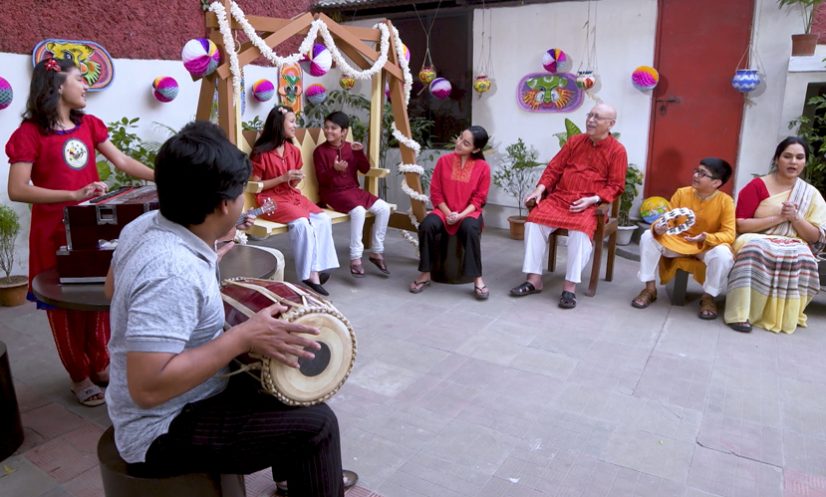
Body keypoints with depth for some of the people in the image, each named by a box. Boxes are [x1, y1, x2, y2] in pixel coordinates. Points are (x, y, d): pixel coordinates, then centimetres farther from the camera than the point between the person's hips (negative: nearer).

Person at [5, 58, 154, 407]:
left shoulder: (89, 125, 7)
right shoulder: (30, 132, -10)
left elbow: (123, 162, 5)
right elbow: (17, 190, -16)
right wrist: (74, 194, -25)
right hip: (55, 233, -5)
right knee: (64, 303, 7)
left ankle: (100, 364, 29)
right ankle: (79, 376, 22)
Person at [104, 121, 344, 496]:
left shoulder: (146, 224, -4)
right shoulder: (173, 274, -33)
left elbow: (114, 286, 14)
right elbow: (148, 388, -35)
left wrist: (206, 261, 12)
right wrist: (244, 336, -31)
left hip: (182, 396, 9)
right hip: (163, 432, -9)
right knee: (315, 424, -12)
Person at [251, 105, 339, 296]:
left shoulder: (293, 150, 10)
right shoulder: (261, 153, -9)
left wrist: (296, 179, -5)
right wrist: (283, 178, -16)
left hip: (293, 196, 6)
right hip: (272, 200, -6)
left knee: (323, 219, -21)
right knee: (302, 223, -32)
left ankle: (317, 269, -18)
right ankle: (309, 275, -22)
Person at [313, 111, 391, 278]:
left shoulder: (350, 148, 10)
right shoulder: (320, 151, -4)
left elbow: (365, 170, 6)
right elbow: (321, 179, -10)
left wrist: (360, 153, -10)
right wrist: (334, 169, -29)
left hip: (353, 190, 6)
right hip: (333, 193, -6)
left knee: (384, 208, -10)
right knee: (358, 210, -34)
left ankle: (376, 252, 1)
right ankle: (355, 258, -26)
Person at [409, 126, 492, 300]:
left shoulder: (483, 167, -4)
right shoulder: (444, 161, 1)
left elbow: (478, 199, -3)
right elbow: (435, 192, 2)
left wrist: (461, 215, -18)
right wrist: (448, 213, -12)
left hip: (469, 213, -1)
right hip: (444, 211, 2)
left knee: (470, 228, -36)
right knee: (427, 225, -30)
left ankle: (478, 279, -22)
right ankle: (425, 274, -14)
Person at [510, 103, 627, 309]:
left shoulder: (617, 150, 2)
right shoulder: (575, 141, 14)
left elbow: (616, 186, -2)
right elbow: (554, 168, 13)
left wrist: (592, 199, -17)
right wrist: (540, 188, -3)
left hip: (590, 204, -4)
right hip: (559, 197, 4)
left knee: (581, 230, -35)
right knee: (534, 221, -21)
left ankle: (570, 286, -26)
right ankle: (534, 279, -17)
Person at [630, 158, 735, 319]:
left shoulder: (725, 201, -14)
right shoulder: (682, 193, -7)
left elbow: (728, 234, -17)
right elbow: (667, 219, -4)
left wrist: (707, 238, -36)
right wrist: (658, 227, -29)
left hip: (708, 245, -2)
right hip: (678, 241, 3)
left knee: (723, 254, -35)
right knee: (648, 236, -21)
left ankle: (708, 297, -8)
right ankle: (650, 289, -8)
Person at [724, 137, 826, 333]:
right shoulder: (757, 186, -2)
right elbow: (740, 225, -9)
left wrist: (795, 217, -11)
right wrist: (778, 217, -16)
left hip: (793, 248, 2)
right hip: (756, 242, -2)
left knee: (803, 259, -33)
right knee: (754, 249, -38)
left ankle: (786, 315, -14)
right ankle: (741, 314, -32)